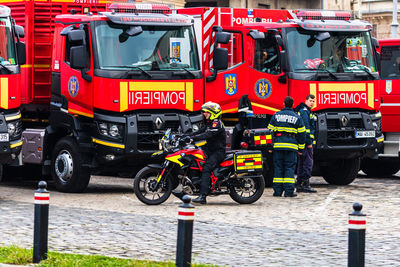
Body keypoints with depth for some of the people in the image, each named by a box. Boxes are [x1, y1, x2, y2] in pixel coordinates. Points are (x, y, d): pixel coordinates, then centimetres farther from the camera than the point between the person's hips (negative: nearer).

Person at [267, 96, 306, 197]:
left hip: (278, 145, 1)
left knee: (278, 168, 6)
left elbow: (270, 131, 5)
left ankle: (277, 190, 4)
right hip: (291, 146, -1)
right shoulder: (297, 117, 4)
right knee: (290, 168, 1)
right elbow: (301, 134, 5)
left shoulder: (276, 115, 6)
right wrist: (300, 148, 12)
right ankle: (289, 191, -4)